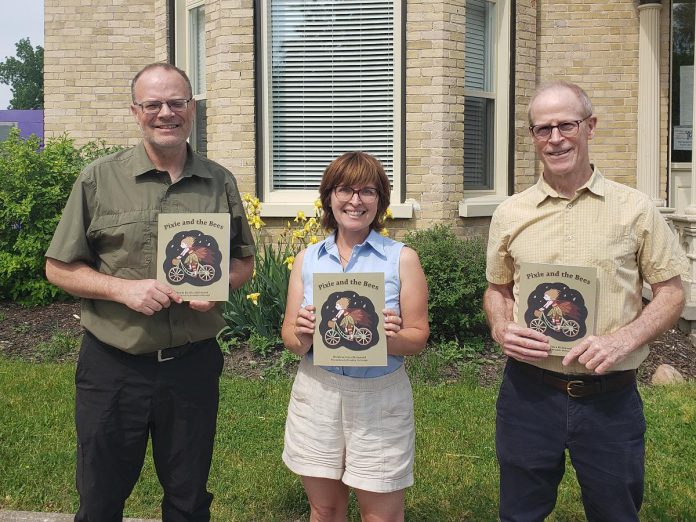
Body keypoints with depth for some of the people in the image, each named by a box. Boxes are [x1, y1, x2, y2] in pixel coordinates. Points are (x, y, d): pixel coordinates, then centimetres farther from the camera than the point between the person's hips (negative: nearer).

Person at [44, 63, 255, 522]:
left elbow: (244, 261, 13)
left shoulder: (220, 183, 4)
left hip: (193, 365, 2)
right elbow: (60, 269, 0)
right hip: (113, 367, -1)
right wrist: (124, 288, -16)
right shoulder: (99, 180, -3)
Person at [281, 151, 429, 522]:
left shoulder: (402, 258, -3)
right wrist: (302, 335, -17)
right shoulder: (307, 259, 5)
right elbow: (290, 339, 6)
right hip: (316, 395, 2)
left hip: (380, 398, -2)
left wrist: (392, 336, -23)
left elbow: (419, 337, -2)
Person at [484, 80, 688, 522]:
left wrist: (625, 338, -15)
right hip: (529, 391, 2)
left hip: (611, 398, -1)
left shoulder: (635, 209, -2)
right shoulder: (510, 215, 3)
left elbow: (671, 292, 2)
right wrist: (501, 328, -7)